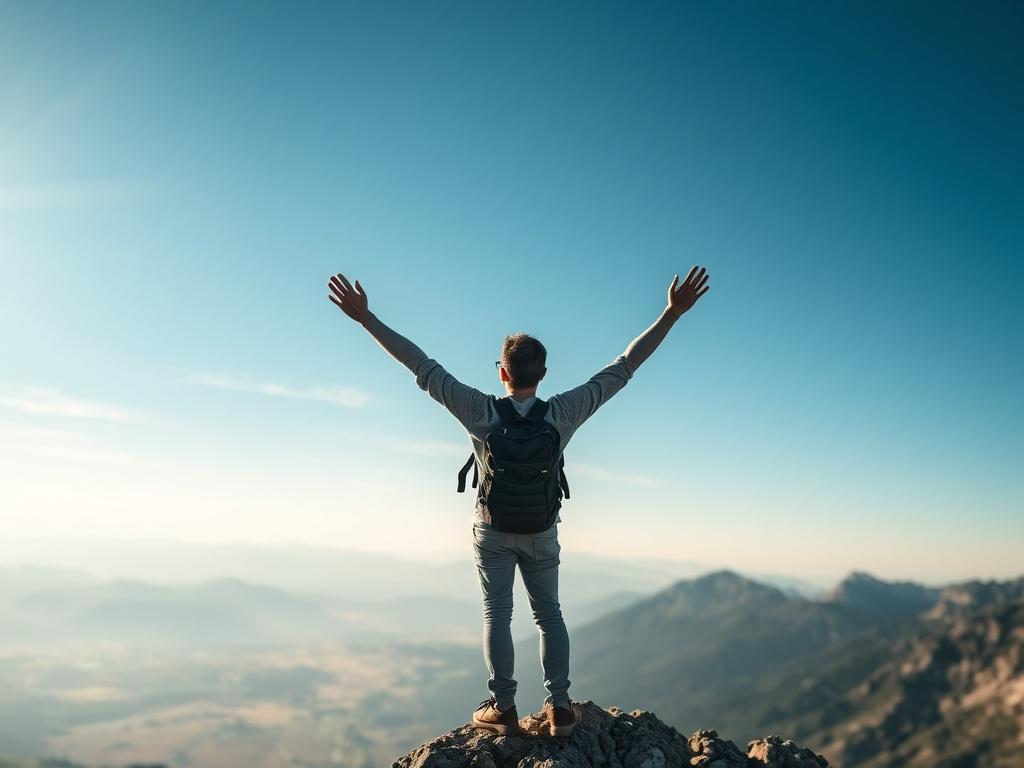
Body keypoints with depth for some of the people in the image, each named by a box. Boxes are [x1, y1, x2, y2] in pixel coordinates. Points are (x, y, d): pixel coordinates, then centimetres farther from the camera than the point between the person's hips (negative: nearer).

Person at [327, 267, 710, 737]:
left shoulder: (481, 412, -23)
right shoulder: (563, 413, -20)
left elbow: (422, 367, -23)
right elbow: (625, 366, -19)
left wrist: (365, 318, -20)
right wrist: (673, 312, -17)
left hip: (492, 529, -1)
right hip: (541, 531, 2)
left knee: (497, 614, 8)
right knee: (548, 613, 13)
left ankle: (503, 708, 9)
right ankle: (559, 707, 11)